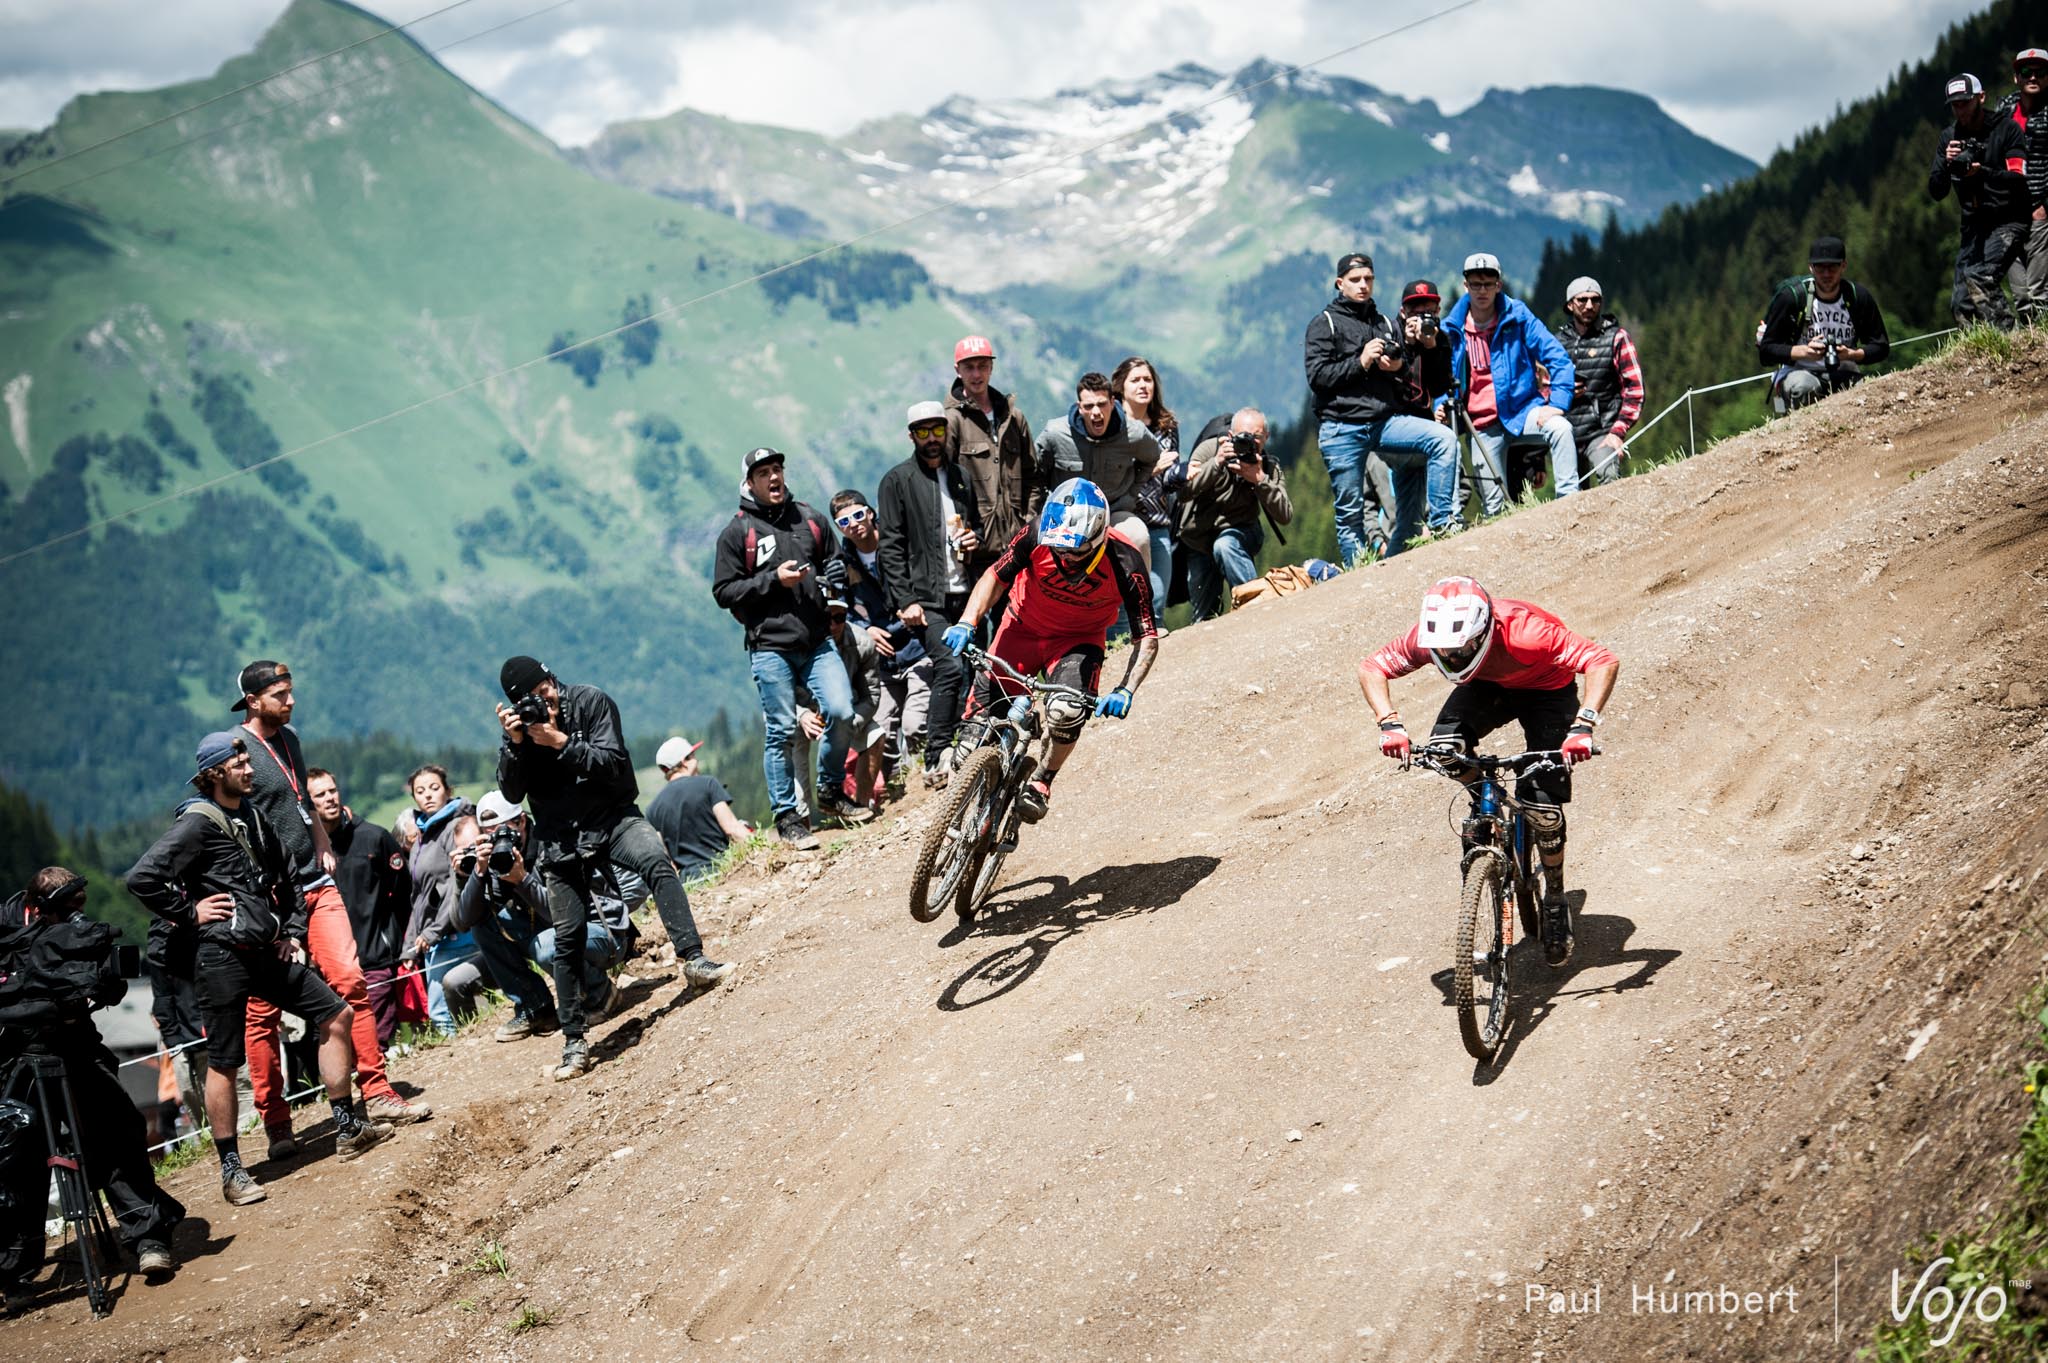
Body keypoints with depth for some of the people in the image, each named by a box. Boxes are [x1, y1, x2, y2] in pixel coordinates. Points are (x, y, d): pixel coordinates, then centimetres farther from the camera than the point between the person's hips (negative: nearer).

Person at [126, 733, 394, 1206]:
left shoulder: (253, 819, 15)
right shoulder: (197, 823, -10)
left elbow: (286, 881, 27)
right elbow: (141, 878, -19)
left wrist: (293, 933, 16)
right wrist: (190, 912, -13)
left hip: (267, 953, 8)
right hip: (223, 955, -8)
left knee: (336, 1015, 8)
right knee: (224, 1062, -2)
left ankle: (347, 1128, 15)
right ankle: (231, 1170, 6)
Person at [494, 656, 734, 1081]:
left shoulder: (591, 702, -8)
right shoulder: (519, 726, 1)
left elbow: (614, 764, -16)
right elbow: (512, 794, -5)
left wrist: (561, 743, -23)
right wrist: (515, 744, -18)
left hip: (612, 817, -2)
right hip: (561, 837, 2)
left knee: (657, 862, -33)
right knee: (568, 939, 1)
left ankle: (693, 960, -38)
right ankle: (574, 1042, 9)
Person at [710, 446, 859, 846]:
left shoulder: (809, 519, 13)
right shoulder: (736, 532, 2)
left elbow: (835, 561, 25)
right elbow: (723, 591, -2)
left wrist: (834, 578, 1)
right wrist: (773, 580, -13)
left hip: (817, 640, 3)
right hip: (771, 646, -3)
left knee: (841, 710, -10)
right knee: (781, 730, -2)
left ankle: (828, 790, 12)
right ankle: (786, 816, 7)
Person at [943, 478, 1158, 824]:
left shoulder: (1124, 564, -28)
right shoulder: (1038, 535, -26)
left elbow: (1147, 639, -22)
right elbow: (996, 576, -9)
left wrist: (1125, 692, -35)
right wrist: (966, 624, -23)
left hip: (1078, 641, -2)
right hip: (1023, 628, 2)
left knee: (1066, 713, -29)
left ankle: (1042, 780, -2)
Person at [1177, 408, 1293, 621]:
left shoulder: (1269, 468, -12)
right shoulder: (1209, 448, -17)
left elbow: (1285, 516, -23)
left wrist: (1260, 480, -36)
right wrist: (1217, 463, -41)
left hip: (1237, 533, -1)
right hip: (1198, 540, 1)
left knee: (1224, 545, -36)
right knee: (1203, 615, 4)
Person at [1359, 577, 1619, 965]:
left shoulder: (1522, 631, -42)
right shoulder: (1428, 635, -31)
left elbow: (1604, 662, -41)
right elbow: (1371, 669, -18)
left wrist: (1583, 725, -53)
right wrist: (1390, 723, -35)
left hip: (1546, 689, -3)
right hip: (1489, 685, 4)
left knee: (1543, 805, -13)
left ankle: (1555, 904, 10)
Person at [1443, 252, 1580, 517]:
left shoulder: (1517, 316, -3)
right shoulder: (1451, 328, 2)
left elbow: (1557, 357, -5)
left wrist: (1557, 402, -17)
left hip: (1521, 408, -1)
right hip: (1482, 424, 1)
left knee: (1560, 428, -33)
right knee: (1493, 508, -3)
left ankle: (1569, 502, -30)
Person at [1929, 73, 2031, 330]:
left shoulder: (2007, 129, -6)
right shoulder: (1949, 137, 7)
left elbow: (2018, 179, -14)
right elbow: (1936, 192, 3)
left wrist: (1982, 172, -30)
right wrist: (1946, 163, -16)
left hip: (2008, 221, -5)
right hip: (1974, 226, 5)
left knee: (1979, 276, -28)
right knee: (1961, 304, -3)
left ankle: (2006, 336, -24)